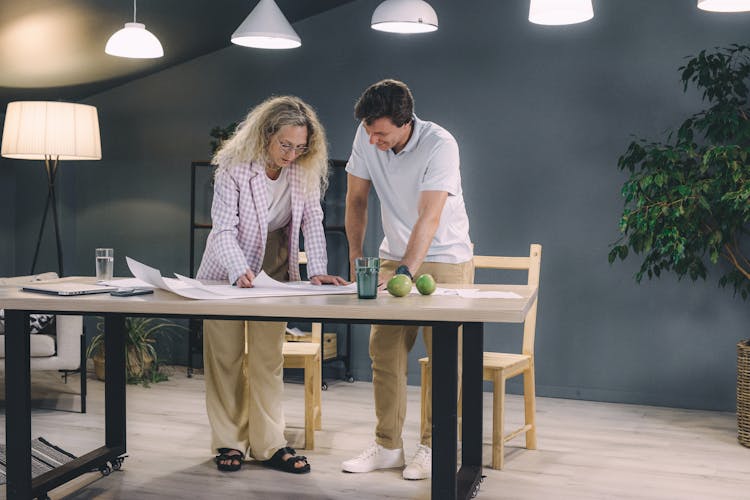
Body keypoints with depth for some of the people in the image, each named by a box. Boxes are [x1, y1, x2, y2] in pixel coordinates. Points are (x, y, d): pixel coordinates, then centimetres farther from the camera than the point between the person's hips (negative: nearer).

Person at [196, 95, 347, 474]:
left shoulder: (306, 170, -11)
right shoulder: (233, 167, -22)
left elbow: (312, 222, -11)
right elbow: (224, 230, -24)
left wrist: (317, 270, -25)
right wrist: (240, 272, -40)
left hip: (274, 269, 3)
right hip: (228, 270, -3)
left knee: (268, 357, 4)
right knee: (226, 356, 3)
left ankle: (268, 444, 9)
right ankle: (229, 442, 14)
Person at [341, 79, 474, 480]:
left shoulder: (440, 145, -24)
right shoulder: (366, 136, -8)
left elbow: (429, 218, -31)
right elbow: (356, 199, 4)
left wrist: (406, 273, -40)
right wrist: (355, 257, 4)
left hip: (445, 259, -5)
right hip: (393, 256, 5)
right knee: (384, 351, 1)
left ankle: (433, 447, 7)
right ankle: (387, 447, 10)